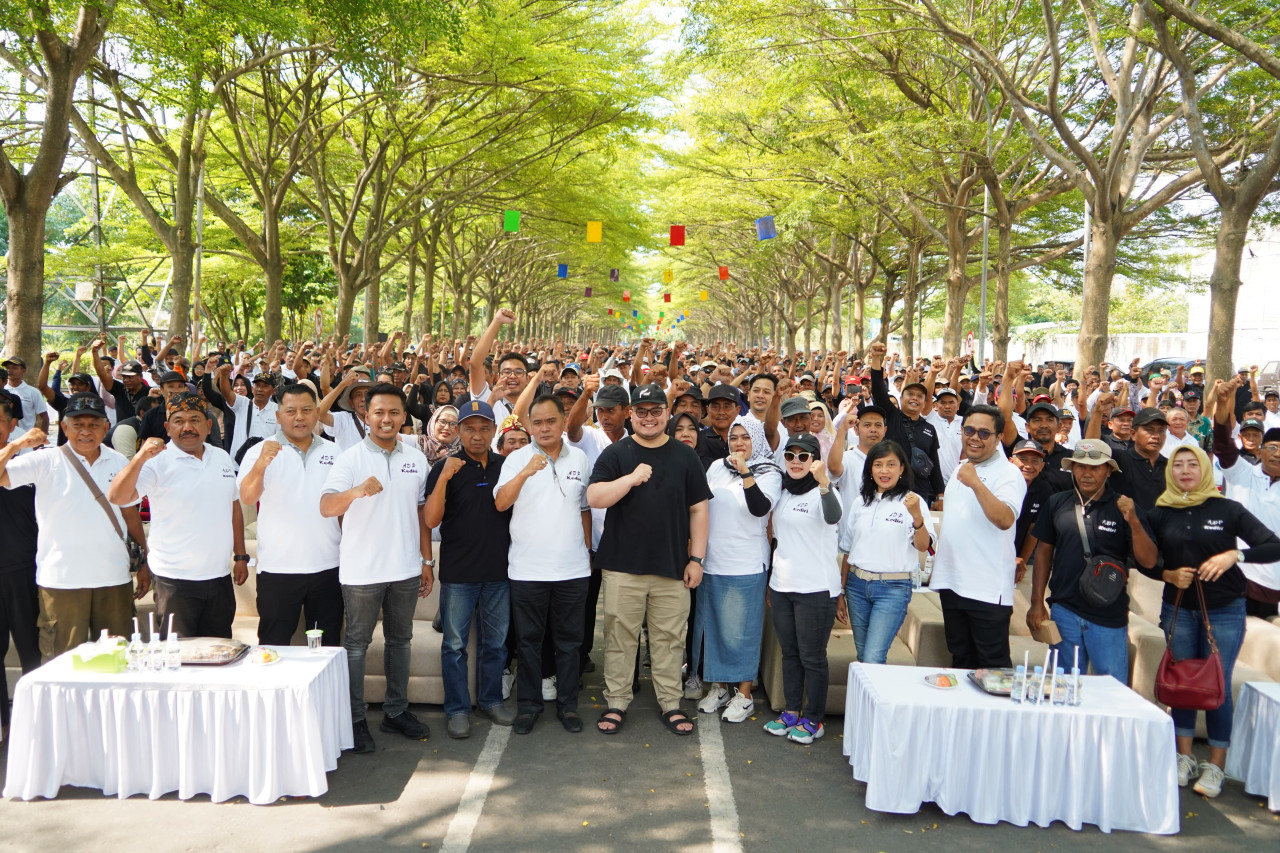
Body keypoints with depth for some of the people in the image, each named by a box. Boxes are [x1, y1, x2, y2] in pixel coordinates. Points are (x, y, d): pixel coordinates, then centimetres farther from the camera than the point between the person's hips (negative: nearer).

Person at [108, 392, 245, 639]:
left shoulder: (222, 458, 9)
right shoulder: (158, 461, -8)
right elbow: (117, 498, -21)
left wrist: (241, 556, 13)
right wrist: (140, 458, -35)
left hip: (219, 576, 5)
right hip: (175, 579, -5)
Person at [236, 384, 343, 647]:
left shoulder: (334, 452, 9)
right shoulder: (261, 451, -2)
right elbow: (247, 497, -18)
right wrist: (261, 465, -37)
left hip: (328, 566, 3)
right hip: (278, 568, -3)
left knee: (329, 645, 13)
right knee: (274, 645, 6)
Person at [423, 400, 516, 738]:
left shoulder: (506, 466, 3)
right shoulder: (446, 468, -5)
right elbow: (431, 520, -16)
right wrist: (444, 477, -26)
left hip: (499, 571, 3)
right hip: (458, 573, -3)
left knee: (495, 641, 14)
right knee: (455, 644, 5)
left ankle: (491, 699, 30)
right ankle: (457, 708, 18)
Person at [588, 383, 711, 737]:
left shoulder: (685, 456, 6)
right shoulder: (615, 453, 2)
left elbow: (698, 509, 5)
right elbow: (594, 497, -10)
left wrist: (696, 558, 0)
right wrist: (631, 478, -21)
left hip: (673, 566, 1)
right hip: (622, 565, -1)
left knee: (669, 638, 8)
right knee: (620, 636, 7)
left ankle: (671, 703, 20)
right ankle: (616, 702, 19)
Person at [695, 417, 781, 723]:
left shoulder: (769, 474, -5)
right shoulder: (717, 467, 7)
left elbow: (760, 508, -23)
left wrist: (745, 472, -32)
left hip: (745, 567, -5)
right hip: (710, 562, 5)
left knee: (741, 630, 2)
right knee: (711, 626, 13)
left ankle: (744, 695, 15)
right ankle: (717, 686, 28)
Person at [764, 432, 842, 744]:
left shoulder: (823, 492, -11)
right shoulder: (782, 494, 11)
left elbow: (833, 516, -33)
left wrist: (823, 482, -47)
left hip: (816, 588, -7)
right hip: (781, 586, 7)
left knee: (812, 657, 2)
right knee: (789, 654, 14)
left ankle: (813, 719, 13)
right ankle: (791, 712, 24)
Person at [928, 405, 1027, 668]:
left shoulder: (1008, 473, -10)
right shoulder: (959, 469, 15)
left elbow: (1005, 519, -26)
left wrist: (976, 483, -30)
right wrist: (937, 562, 19)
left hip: (987, 589, -7)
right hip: (951, 583, 7)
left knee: (993, 665, 0)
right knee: (960, 661, 17)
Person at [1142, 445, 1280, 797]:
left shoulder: (1227, 509, -5)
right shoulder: (1160, 513, 0)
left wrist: (1234, 554, -23)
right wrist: (1168, 574, -11)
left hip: (1224, 610, -2)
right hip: (1178, 608, 2)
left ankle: (1215, 767, 12)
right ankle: (1184, 758, 21)